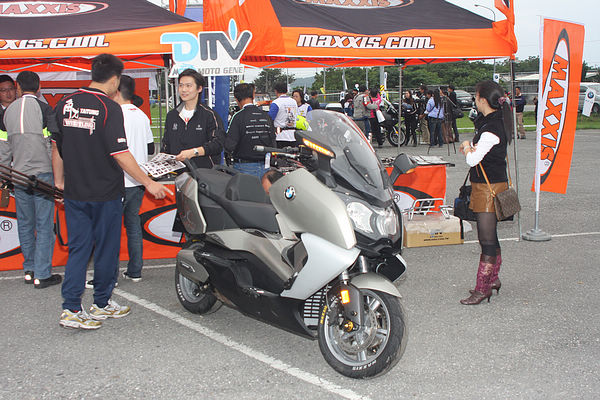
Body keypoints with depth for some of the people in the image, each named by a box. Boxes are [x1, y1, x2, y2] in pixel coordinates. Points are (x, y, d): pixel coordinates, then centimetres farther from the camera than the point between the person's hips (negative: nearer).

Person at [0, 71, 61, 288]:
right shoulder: (43, 108, -7)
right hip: (42, 173, -5)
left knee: (25, 224, 14)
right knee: (44, 225, 0)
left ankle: (29, 269, 23)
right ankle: (42, 274, 1)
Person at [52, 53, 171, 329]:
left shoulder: (65, 104, 4)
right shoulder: (109, 108, -15)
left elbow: (56, 146, 11)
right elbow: (120, 154, -19)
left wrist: (59, 180, 24)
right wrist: (149, 183, -13)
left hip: (75, 192, 5)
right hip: (105, 193, -5)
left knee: (78, 249, 10)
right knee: (106, 249, 10)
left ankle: (71, 308, 6)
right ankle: (102, 304, 22)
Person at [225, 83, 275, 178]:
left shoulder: (238, 117, -12)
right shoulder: (266, 116, 4)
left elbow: (229, 146, -14)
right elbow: (273, 143, 9)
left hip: (244, 167, -5)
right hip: (264, 167, 5)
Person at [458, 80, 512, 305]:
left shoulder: (491, 129, -21)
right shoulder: (493, 121, 11)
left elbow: (472, 160, -22)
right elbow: (480, 151, 19)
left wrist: (467, 148, -2)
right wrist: (470, 148, -1)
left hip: (489, 187, -10)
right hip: (490, 185, 10)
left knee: (487, 239, -6)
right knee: (489, 236, 18)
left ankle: (482, 288, 0)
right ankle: (493, 279, 31)